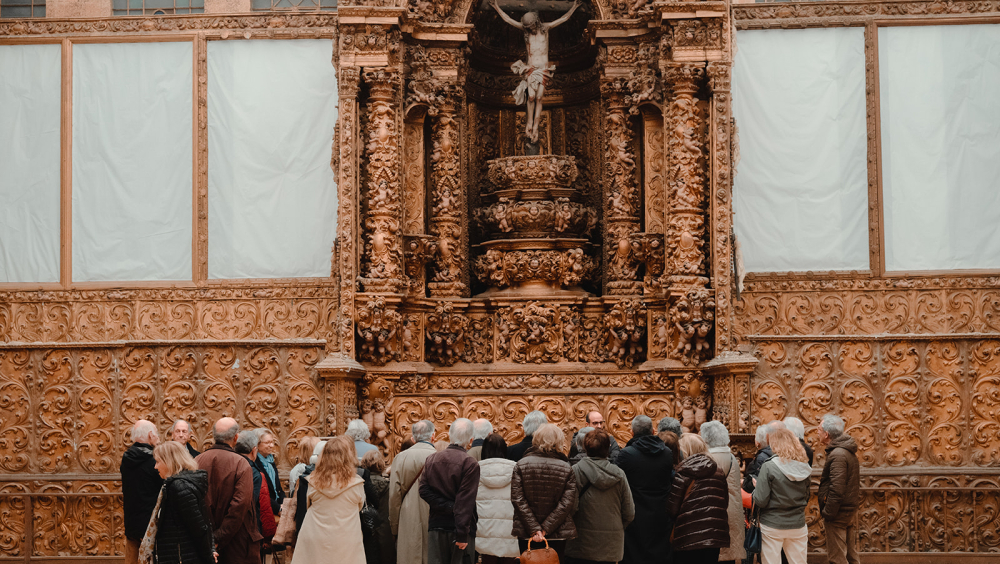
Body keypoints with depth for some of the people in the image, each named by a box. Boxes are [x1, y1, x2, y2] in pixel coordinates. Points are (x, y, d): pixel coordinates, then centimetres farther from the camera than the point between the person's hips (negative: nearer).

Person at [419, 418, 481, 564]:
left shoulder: (431, 459, 5)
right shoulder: (470, 464, -11)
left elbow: (424, 491, -2)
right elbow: (466, 502, -14)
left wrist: (448, 507, -5)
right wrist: (462, 534, -14)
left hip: (436, 526, 4)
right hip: (458, 528, -4)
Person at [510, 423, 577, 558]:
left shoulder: (521, 465, -2)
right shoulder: (566, 469, -3)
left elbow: (518, 500, -8)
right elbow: (566, 504, -10)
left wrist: (534, 529, -10)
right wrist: (545, 529, -10)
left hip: (526, 534, 1)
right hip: (558, 535, 0)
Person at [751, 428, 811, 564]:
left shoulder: (768, 467, -13)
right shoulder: (804, 468, 1)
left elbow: (760, 501, -14)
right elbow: (806, 498, 14)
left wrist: (755, 489, 5)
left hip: (773, 527, -4)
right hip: (798, 526, 4)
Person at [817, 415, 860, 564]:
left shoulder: (837, 455, -19)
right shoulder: (850, 452, 13)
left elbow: (836, 489, -24)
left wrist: (827, 513, -19)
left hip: (838, 513, -10)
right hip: (851, 510, 10)